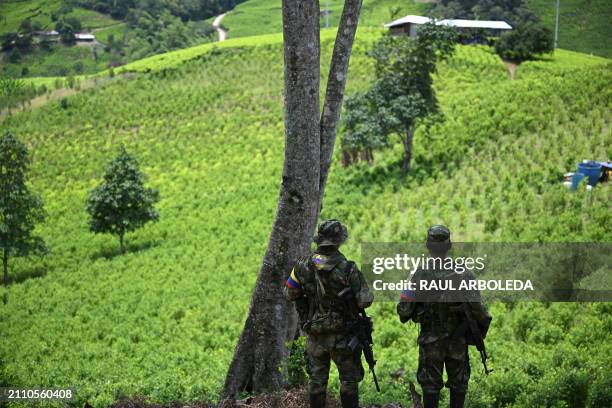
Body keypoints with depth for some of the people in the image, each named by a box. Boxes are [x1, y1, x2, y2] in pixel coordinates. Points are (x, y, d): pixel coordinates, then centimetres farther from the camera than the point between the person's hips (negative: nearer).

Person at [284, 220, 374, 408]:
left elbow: (289, 294, 5)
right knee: (349, 379, 9)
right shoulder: (347, 268, -17)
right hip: (341, 335, -3)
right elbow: (365, 300, -15)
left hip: (315, 334, 3)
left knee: (317, 378, 14)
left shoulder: (303, 265, -6)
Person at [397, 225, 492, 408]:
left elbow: (405, 307, -13)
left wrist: (404, 316, 9)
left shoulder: (421, 274, -14)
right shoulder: (463, 273, -12)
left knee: (430, 384, 11)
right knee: (458, 383, 15)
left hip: (430, 340, 0)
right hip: (458, 340, 1)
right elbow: (476, 306, -15)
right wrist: (482, 325, 3)